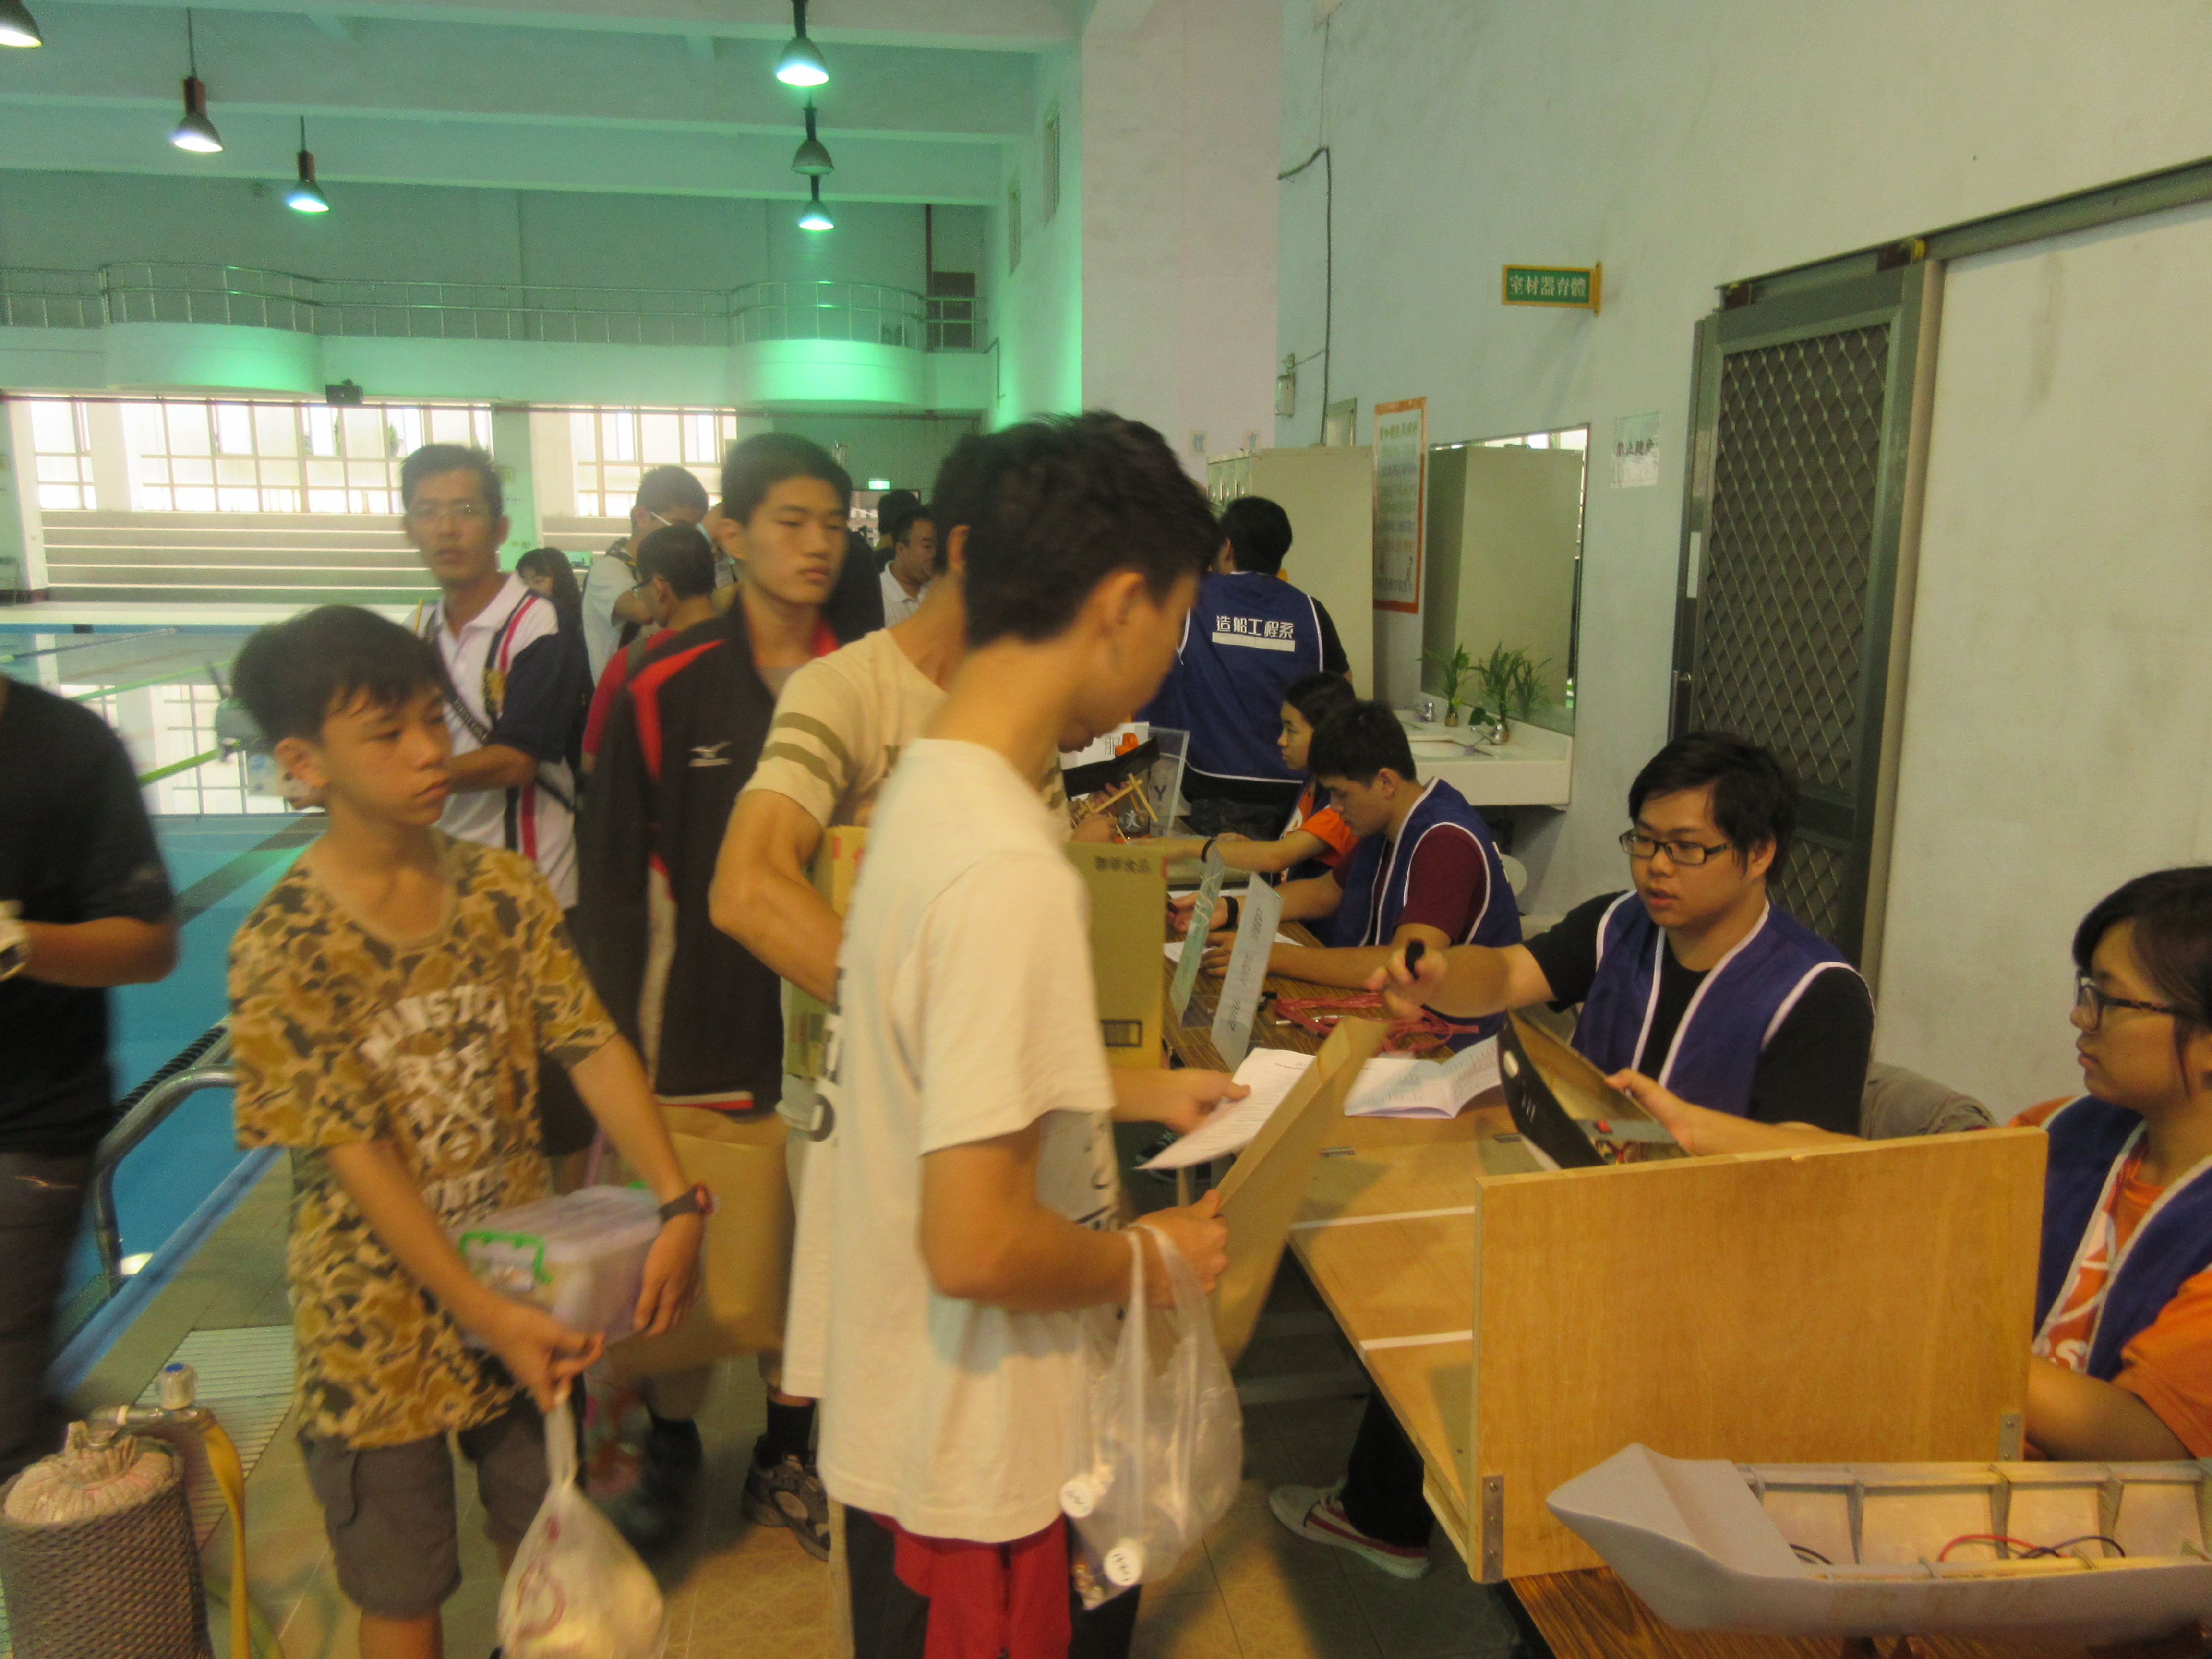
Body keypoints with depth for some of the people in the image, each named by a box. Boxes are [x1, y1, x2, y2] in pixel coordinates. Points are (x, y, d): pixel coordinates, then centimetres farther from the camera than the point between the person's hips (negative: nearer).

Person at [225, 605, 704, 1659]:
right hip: (383, 1321, -3)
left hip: (528, 1286, 4)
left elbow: (591, 1046, -9)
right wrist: (483, 1314, -21)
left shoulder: (501, 889, -4)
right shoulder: (281, 948, -16)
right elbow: (354, 1155, -19)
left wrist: (678, 1202, -20)